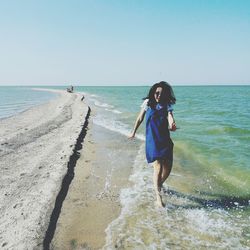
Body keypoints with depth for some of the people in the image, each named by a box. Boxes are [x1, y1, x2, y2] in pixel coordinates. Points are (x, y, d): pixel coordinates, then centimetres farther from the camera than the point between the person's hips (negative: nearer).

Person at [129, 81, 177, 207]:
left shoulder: (167, 105, 2)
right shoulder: (148, 103, 0)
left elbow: (170, 116, -17)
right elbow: (140, 118, 10)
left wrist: (172, 124, -40)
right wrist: (133, 132, 17)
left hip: (165, 139, 3)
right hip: (152, 140, -2)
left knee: (168, 167, 6)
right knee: (158, 166, -13)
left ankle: (159, 185, 37)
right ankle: (158, 198, -9)